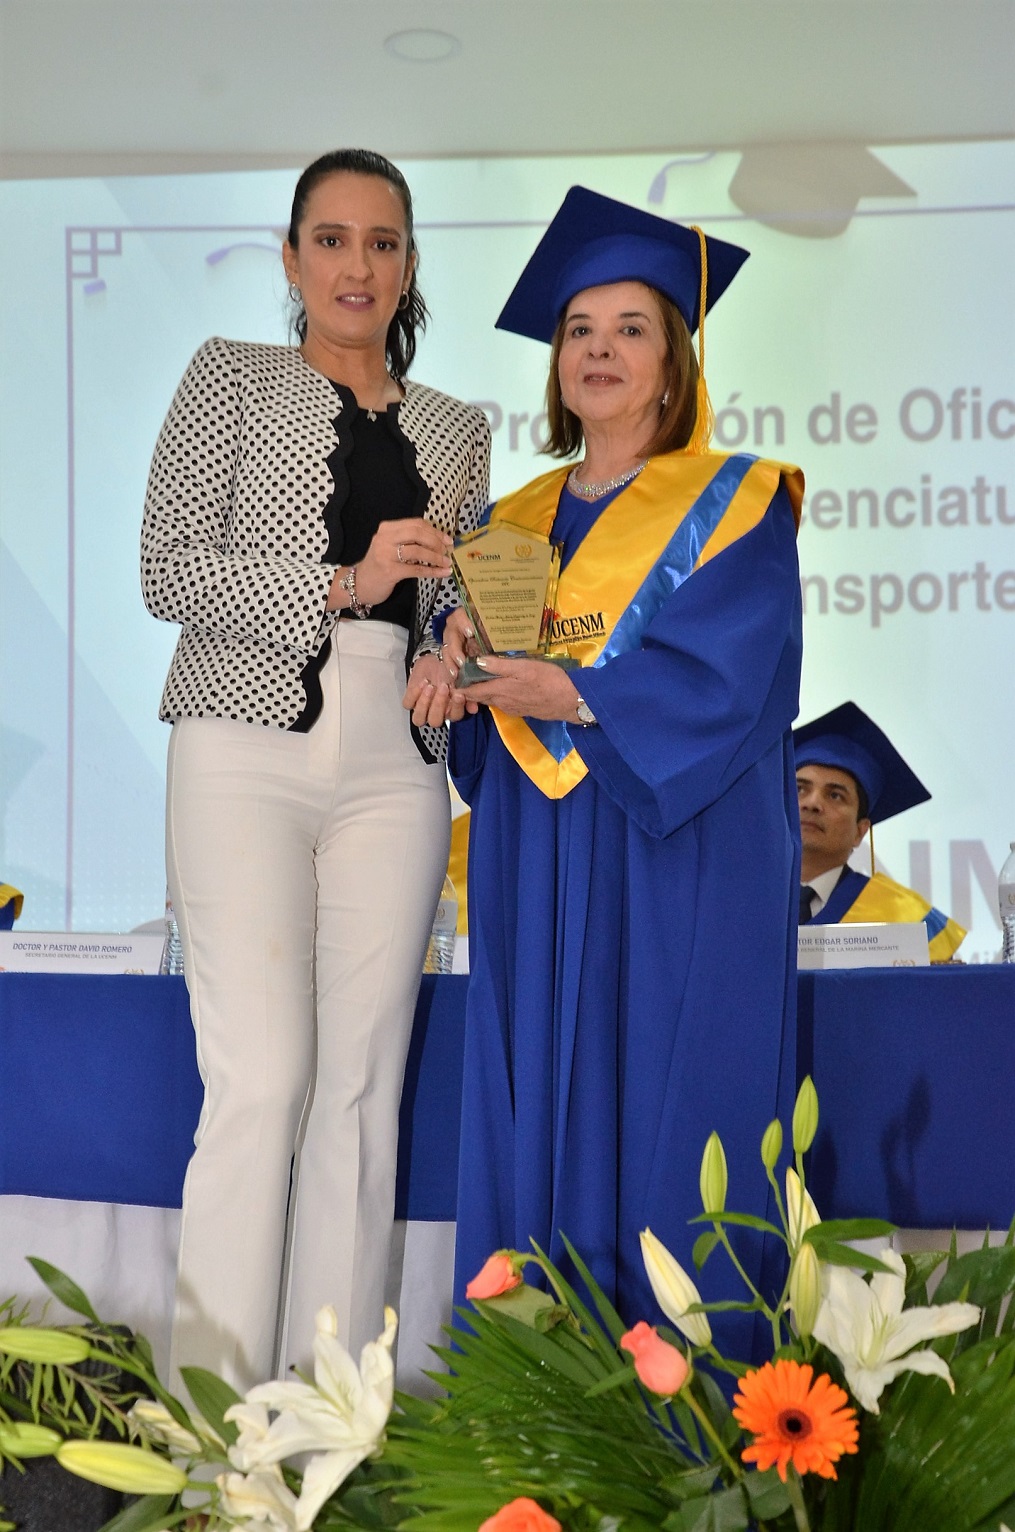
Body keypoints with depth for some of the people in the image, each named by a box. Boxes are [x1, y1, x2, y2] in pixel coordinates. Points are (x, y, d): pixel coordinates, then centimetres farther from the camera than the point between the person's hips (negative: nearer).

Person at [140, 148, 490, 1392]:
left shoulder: (456, 429, 19)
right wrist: (345, 582, -12)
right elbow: (168, 569, -1)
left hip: (392, 765, 4)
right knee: (262, 1077, -13)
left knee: (362, 1085, 1)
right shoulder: (230, 378, 9)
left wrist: (449, 663, 0)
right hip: (249, 745, -3)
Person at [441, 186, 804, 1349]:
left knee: (667, 1117, -5)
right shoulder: (516, 524, 17)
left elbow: (721, 680, -12)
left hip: (681, 865, -4)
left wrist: (572, 697, -22)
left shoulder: (735, 506, 2)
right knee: (535, 1112, 4)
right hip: (536, 867, 5)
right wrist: (469, 658, -8)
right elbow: (475, 694, 14)